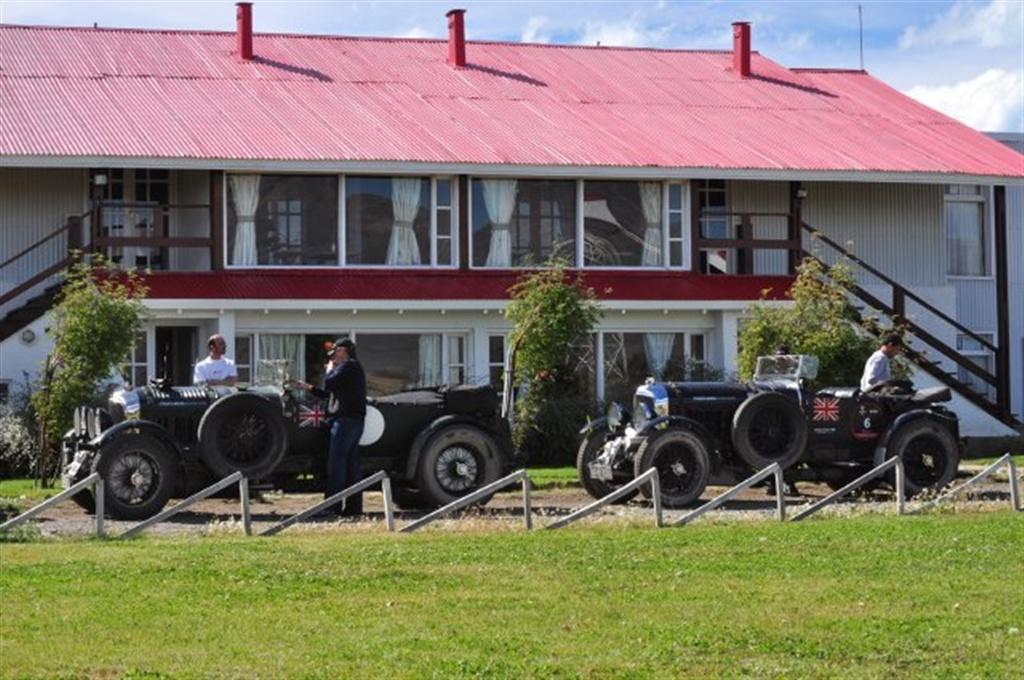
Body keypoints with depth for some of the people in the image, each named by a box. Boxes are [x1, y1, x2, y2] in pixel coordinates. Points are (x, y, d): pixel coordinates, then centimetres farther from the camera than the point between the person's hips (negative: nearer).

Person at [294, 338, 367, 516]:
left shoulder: (348, 366, -9)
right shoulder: (354, 368, 23)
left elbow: (329, 384, -17)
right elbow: (330, 393, 29)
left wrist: (330, 369, 2)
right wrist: (308, 387, 28)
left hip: (345, 420, -10)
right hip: (355, 420, 10)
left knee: (336, 464, -9)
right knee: (351, 465, 9)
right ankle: (354, 506, 9)